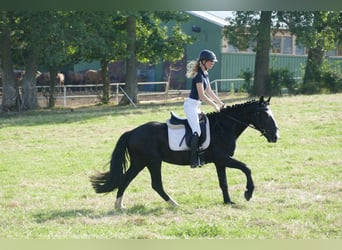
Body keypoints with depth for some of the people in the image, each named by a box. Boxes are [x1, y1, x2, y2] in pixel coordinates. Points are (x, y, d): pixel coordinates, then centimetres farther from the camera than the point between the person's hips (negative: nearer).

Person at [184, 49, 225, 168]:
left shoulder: (205, 74, 12)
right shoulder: (199, 75, -17)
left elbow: (209, 91, 19)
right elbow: (202, 95, -20)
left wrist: (220, 103, 15)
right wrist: (215, 105, -12)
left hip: (196, 106, 10)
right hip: (191, 105, -10)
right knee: (196, 131, -19)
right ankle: (194, 160, -22)